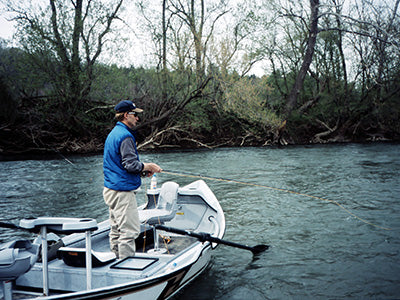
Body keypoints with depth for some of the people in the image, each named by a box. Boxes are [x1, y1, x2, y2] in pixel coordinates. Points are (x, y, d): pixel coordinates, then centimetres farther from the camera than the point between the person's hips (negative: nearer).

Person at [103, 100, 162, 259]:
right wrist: (148, 166, -6)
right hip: (122, 192, -11)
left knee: (116, 229, 17)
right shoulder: (125, 136, -16)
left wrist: (144, 168, 11)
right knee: (129, 230, -6)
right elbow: (131, 164, -22)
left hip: (111, 189, 11)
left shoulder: (113, 133, 16)